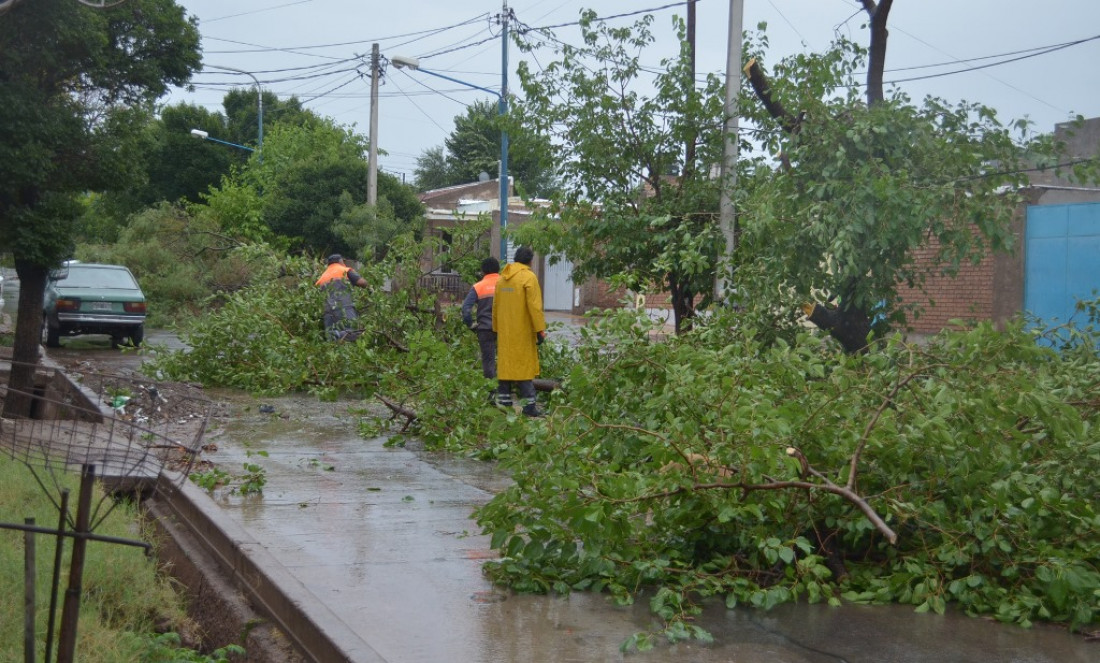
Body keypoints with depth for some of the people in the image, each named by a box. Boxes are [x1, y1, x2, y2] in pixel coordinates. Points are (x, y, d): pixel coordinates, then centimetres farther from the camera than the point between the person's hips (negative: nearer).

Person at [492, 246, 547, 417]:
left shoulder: (501, 279, 12)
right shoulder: (528, 277, -10)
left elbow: (495, 307, 15)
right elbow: (535, 306, -15)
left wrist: (497, 329, 21)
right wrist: (540, 330, -12)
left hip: (504, 333, 6)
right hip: (523, 333, -6)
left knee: (505, 366, 10)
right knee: (525, 366, -3)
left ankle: (504, 403, 12)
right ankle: (529, 406, -4)